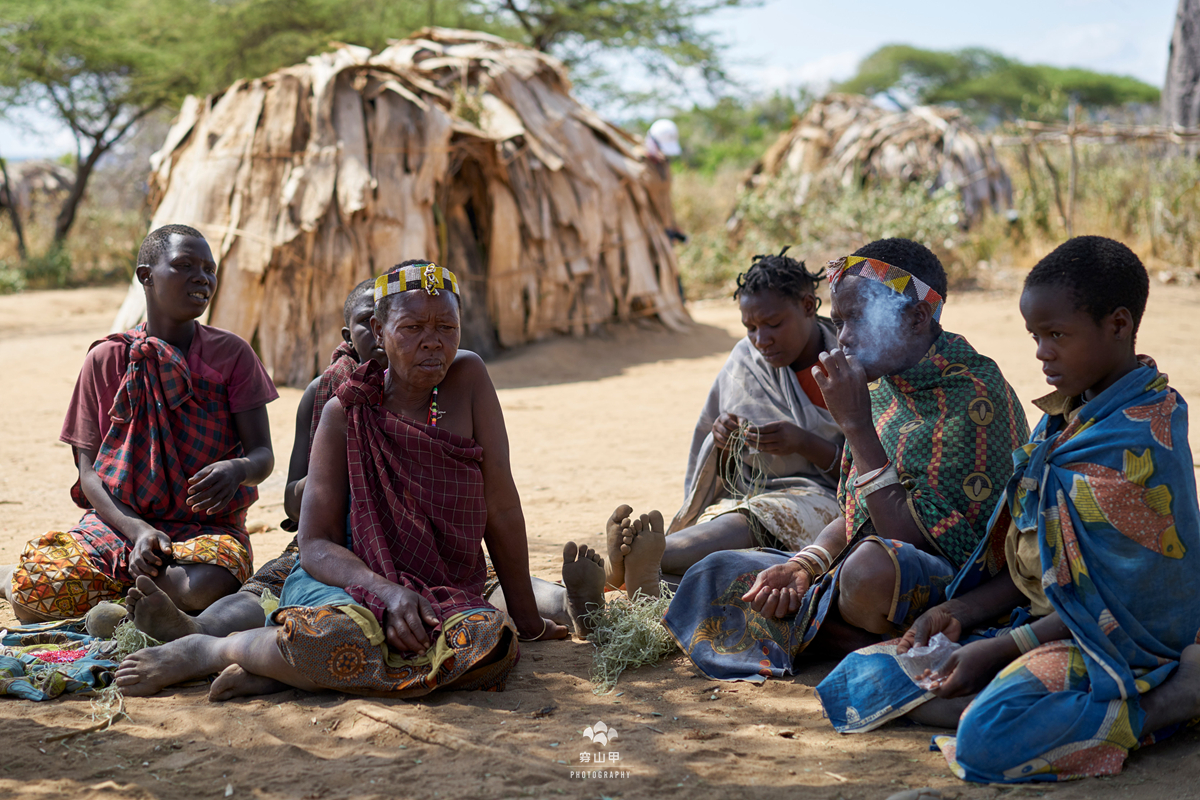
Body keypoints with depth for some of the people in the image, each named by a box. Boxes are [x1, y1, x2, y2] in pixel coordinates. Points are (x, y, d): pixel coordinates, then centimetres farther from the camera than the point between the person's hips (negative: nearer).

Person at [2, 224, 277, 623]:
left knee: (203, 588, -37)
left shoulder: (232, 354, 2)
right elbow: (89, 472, 1)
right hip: (119, 521, 1)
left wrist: (238, 469, -27)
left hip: (207, 526, 0)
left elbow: (263, 453, 0)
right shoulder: (106, 360, 4)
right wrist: (138, 530, -18)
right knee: (33, 590, -29)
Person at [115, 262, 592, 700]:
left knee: (491, 643, -35)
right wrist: (388, 591, -26)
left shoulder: (468, 379, -3)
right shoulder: (347, 413, -5)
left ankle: (284, 672, -22)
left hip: (446, 594, 2)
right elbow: (315, 545, -7)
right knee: (338, 637, -39)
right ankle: (203, 651, -8)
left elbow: (501, 506, -2)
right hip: (352, 580, -2)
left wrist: (527, 618, 2)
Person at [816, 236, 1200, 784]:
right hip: (1045, 624, 9)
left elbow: (1119, 600, -19)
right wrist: (958, 613, 0)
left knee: (989, 739, -36)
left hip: (1121, 644, -9)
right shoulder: (1064, 419, 11)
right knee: (864, 676, -1)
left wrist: (999, 650, -16)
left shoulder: (1139, 439, -18)